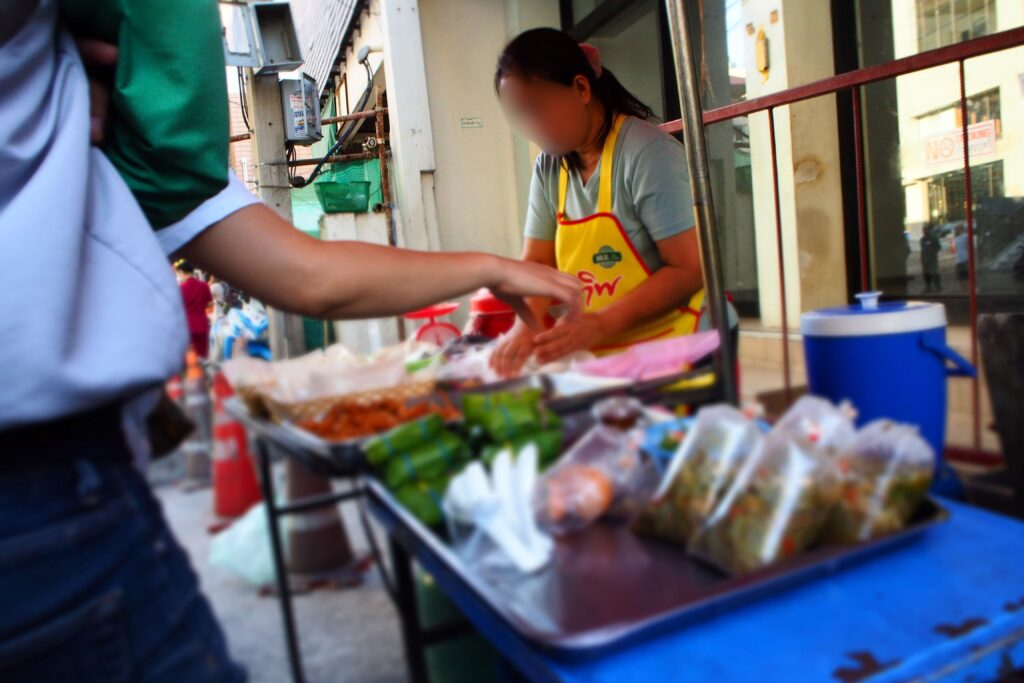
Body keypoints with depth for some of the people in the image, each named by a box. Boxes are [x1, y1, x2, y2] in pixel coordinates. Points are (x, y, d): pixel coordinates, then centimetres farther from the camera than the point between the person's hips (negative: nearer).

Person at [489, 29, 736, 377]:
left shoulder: (648, 152, -12)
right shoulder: (549, 167, 6)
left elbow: (689, 270, -15)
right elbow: (537, 262, 7)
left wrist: (601, 324, -24)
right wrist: (527, 325, -13)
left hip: (677, 348, -5)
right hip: (602, 356, 6)